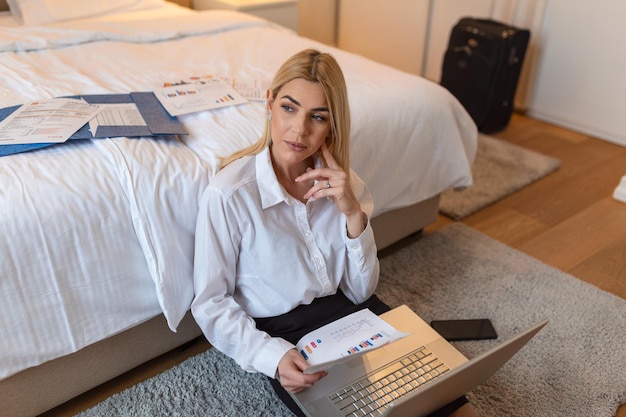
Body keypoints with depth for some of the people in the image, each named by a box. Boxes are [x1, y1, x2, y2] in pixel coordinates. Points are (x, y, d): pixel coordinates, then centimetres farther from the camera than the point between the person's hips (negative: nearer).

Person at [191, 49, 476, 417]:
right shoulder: (229, 193, -18)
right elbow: (210, 304, -10)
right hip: (280, 329, -3)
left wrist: (354, 214, -19)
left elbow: (360, 292, -4)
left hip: (345, 308, 4)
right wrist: (274, 356, -25)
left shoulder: (342, 182, -3)